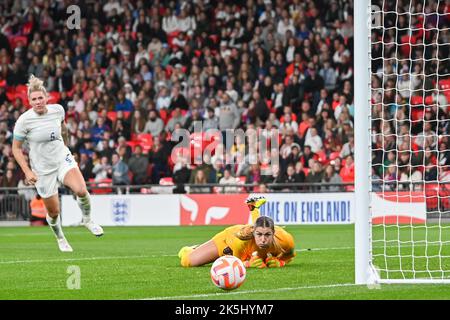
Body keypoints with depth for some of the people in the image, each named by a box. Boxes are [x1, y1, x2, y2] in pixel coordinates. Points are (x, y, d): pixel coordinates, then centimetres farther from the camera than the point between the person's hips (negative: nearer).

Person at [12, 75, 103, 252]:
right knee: (53, 212, 5)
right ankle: (60, 238, 38)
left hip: (63, 158, 2)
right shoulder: (24, 120, -17)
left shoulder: (58, 110, -8)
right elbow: (16, 148, -8)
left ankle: (87, 219, 5)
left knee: (81, 190, -26)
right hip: (42, 168, -2)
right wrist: (27, 171, -15)